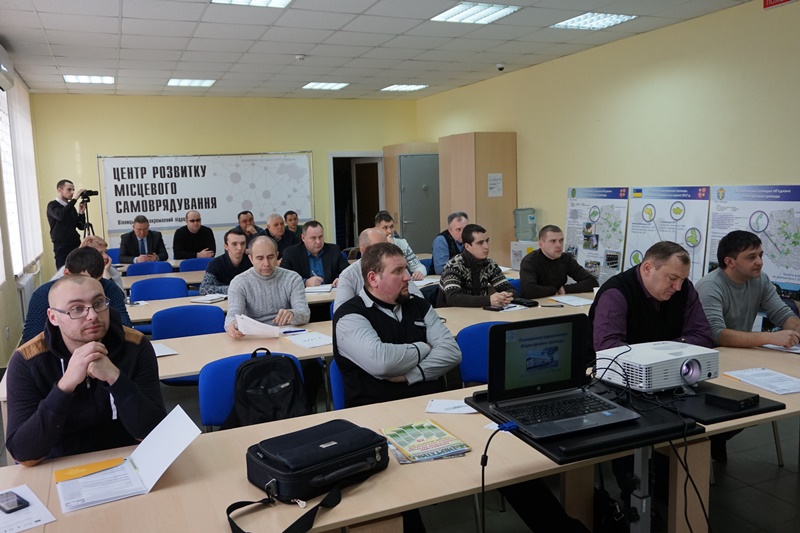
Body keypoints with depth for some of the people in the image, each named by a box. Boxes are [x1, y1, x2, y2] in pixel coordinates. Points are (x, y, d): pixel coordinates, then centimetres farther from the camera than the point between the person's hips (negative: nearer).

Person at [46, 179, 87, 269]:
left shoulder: (71, 207, 15)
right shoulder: (52, 205, -2)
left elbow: (81, 226, 13)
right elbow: (60, 216, -25)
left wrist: (81, 212, -3)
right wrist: (74, 199, -22)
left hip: (76, 246, 5)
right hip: (62, 249, -5)